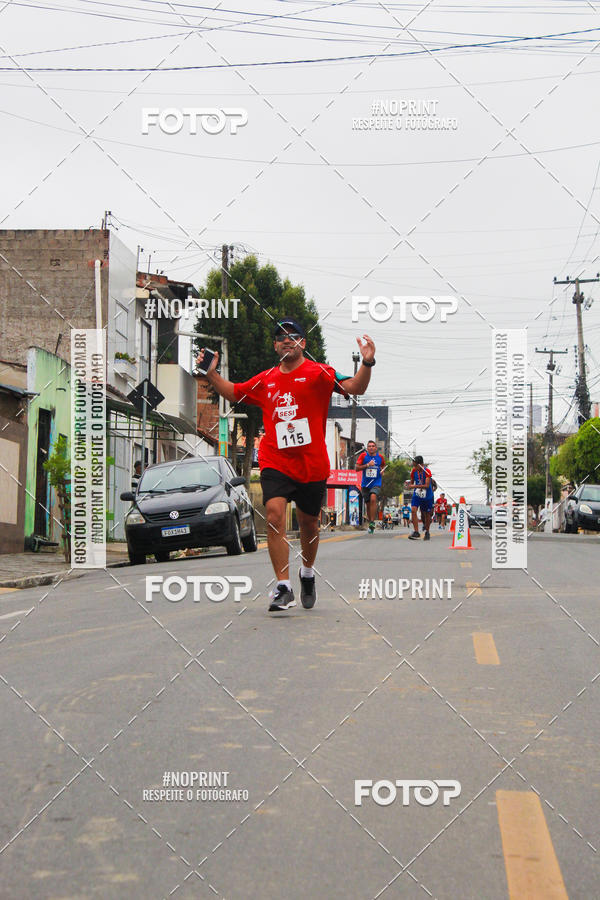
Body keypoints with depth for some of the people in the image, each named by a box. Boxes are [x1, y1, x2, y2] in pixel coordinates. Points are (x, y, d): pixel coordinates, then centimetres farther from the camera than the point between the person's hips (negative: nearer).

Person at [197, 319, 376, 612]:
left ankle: (307, 573, 40)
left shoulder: (318, 373, -1)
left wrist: (367, 364, -31)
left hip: (312, 465, -1)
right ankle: (283, 587, -18)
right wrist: (211, 374, 13)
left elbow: (355, 388, -14)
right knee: (274, 514, -18)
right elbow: (232, 393, 27)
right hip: (274, 463, 2)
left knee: (309, 523, 12)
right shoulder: (265, 380, 11)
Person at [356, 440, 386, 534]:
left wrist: (382, 470, 3)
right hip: (365, 484, 1)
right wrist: (367, 465, -18)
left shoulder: (380, 457, 3)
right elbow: (357, 468, -6)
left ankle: (372, 522, -26)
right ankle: (371, 526, 22)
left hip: (376, 483, -1)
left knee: (373, 499, -27)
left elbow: (383, 465, 24)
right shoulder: (363, 455, -1)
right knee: (368, 504, 7)